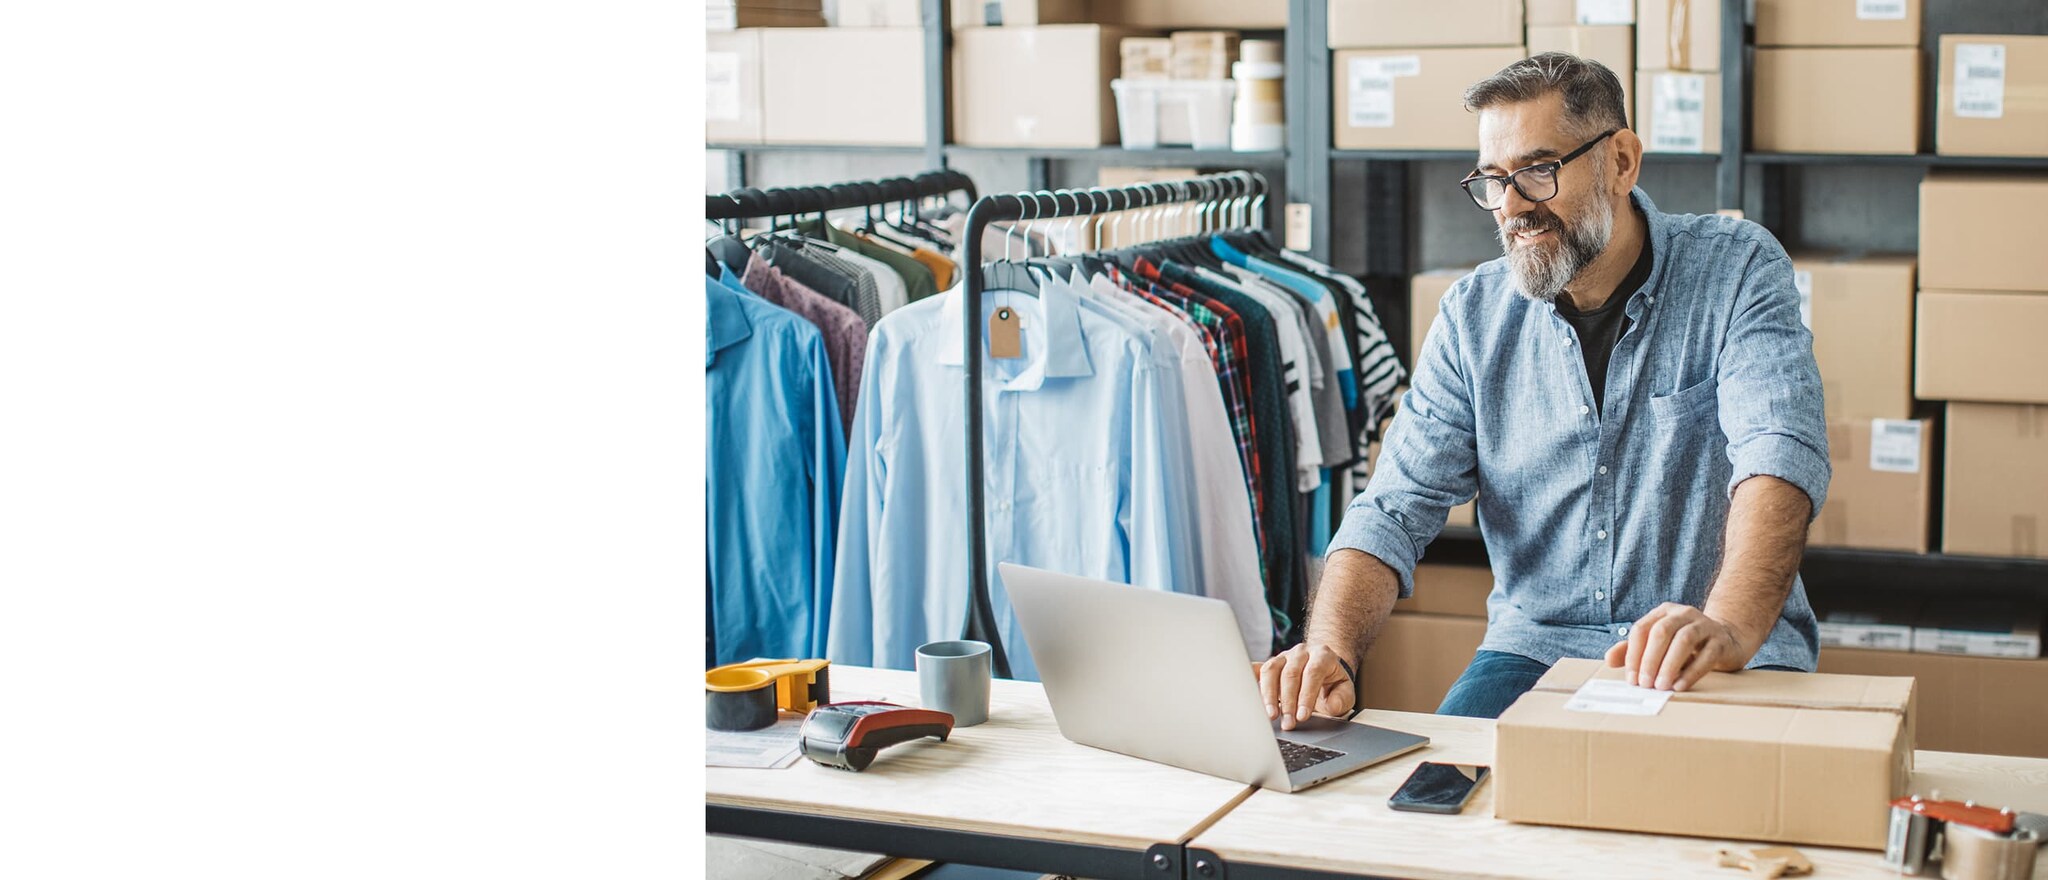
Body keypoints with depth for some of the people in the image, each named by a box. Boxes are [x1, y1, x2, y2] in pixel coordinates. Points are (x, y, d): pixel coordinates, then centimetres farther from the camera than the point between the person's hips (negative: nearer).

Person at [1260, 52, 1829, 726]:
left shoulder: (1737, 271, -6)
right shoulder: (1473, 317, 4)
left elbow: (1779, 456, -22)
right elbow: (1396, 508, -2)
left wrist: (1729, 626, -42)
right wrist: (1331, 653, -24)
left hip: (1736, 655, -2)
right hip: (1537, 648, 2)